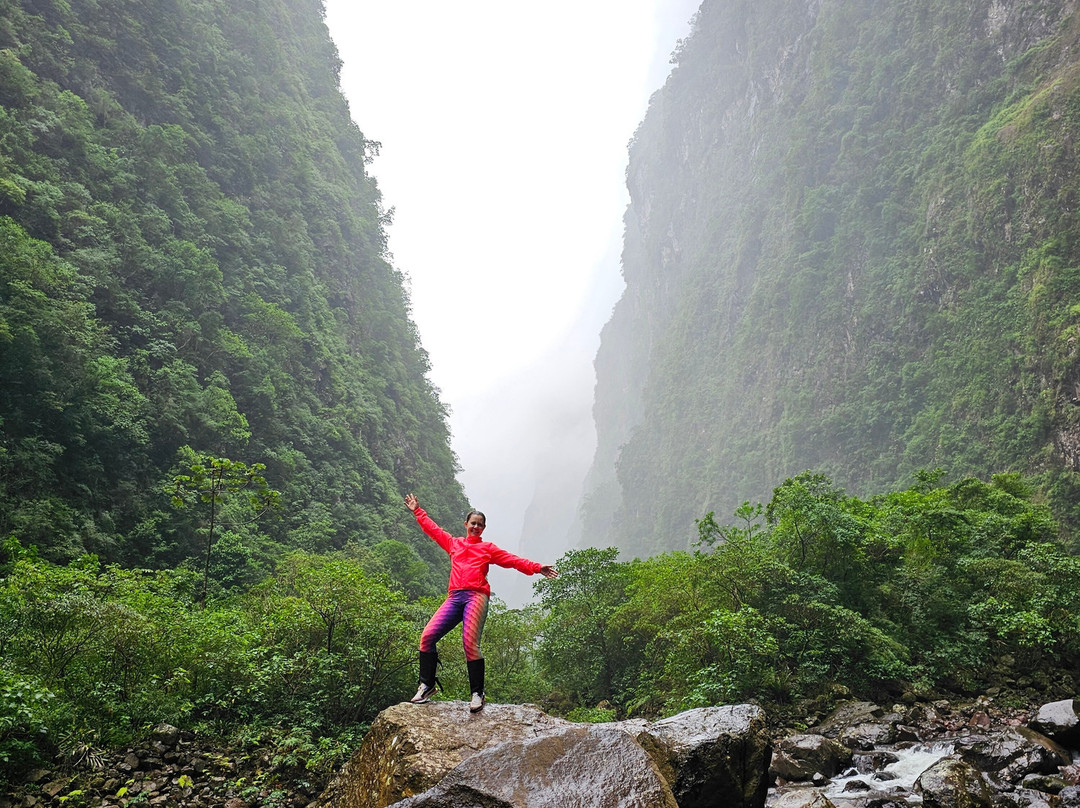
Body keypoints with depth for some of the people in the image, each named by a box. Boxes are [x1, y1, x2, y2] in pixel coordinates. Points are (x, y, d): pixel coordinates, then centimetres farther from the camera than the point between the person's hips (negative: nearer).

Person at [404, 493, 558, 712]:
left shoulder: (488, 548, 17)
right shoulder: (453, 543, 24)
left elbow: (513, 560, 10)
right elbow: (432, 529, 32)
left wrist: (537, 568, -1)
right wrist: (417, 511, 35)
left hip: (476, 596, -3)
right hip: (454, 597, 3)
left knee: (470, 643, -17)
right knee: (428, 636, -10)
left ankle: (477, 693, -8)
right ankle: (427, 685, 2)